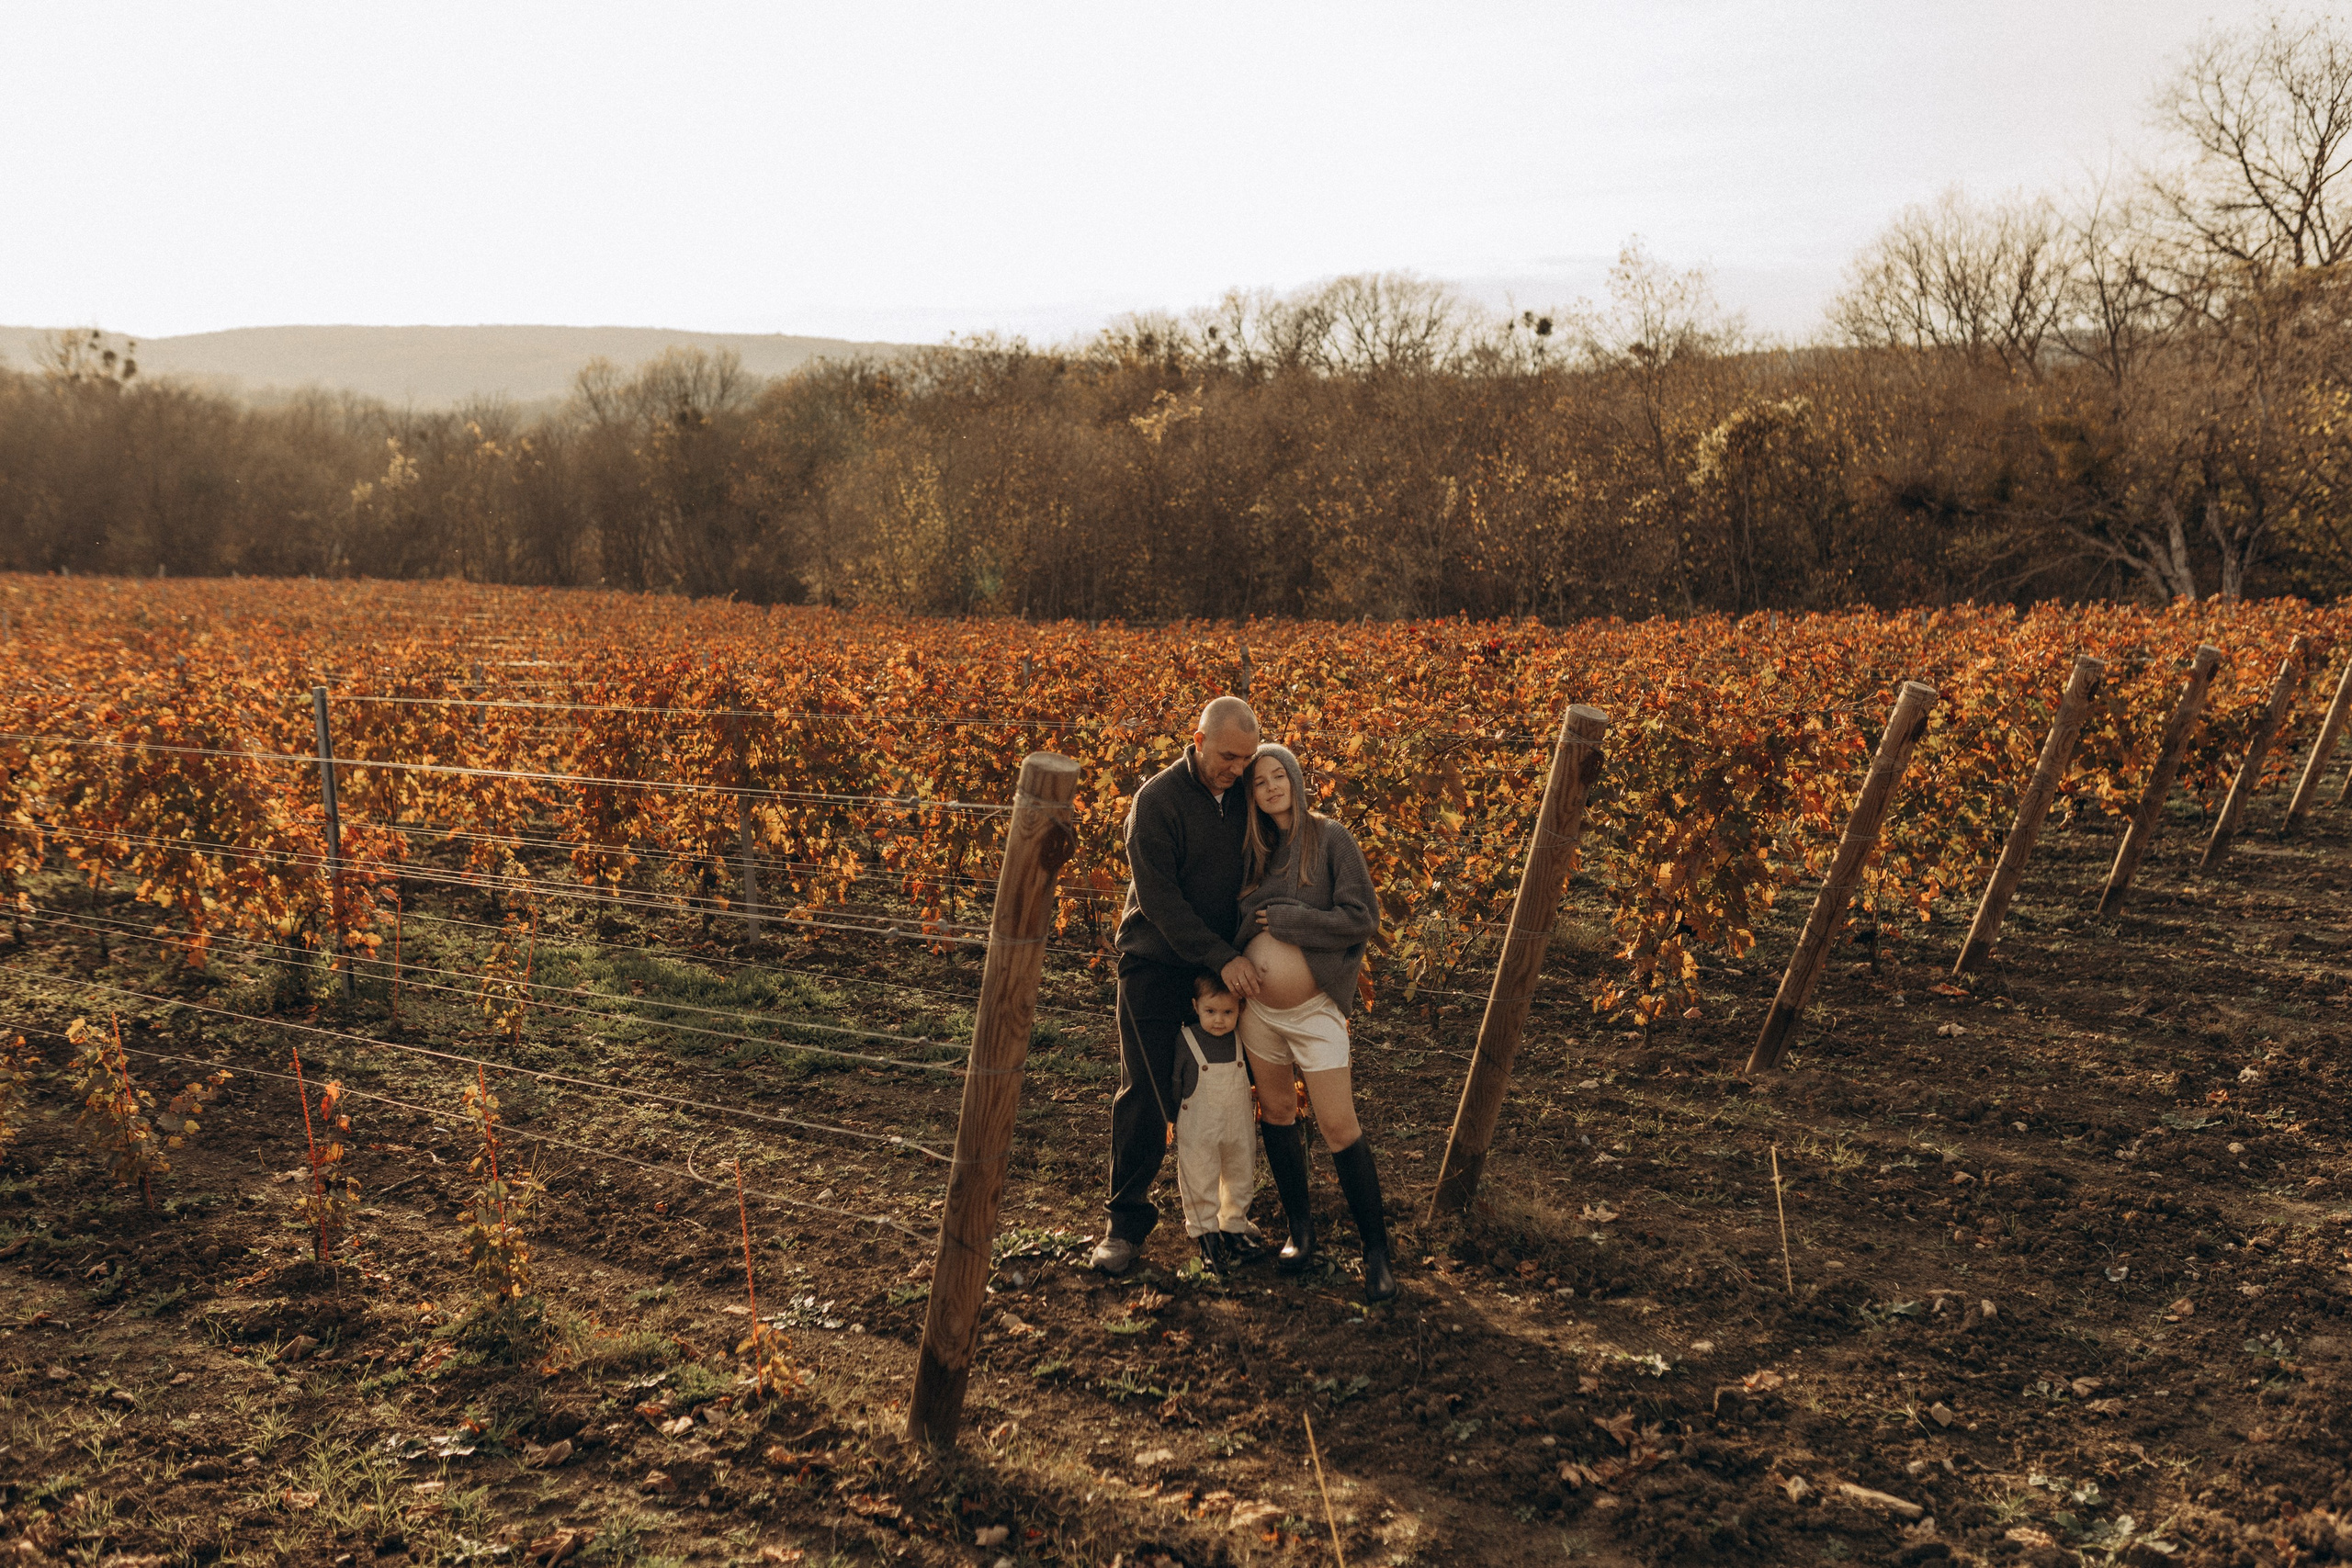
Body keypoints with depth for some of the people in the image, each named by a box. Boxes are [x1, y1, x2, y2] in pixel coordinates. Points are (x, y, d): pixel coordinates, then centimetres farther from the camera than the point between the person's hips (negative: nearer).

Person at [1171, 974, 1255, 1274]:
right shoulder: (1185, 1041, -13)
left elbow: (1254, 1077, 12)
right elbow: (1172, 1083, -5)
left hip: (1239, 1131, 3)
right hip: (1198, 1134, -3)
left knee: (1239, 1180, 16)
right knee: (1200, 1183, 4)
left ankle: (1234, 1228, 33)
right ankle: (1207, 1237, 16)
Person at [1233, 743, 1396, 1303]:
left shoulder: (1331, 838, -8)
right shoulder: (1251, 848, 5)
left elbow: (1362, 918, -15)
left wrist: (1281, 919, -15)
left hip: (1315, 1010, -5)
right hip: (1257, 1005, 5)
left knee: (1339, 1128, -5)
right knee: (1276, 1113, 14)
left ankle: (1376, 1250, 6)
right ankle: (1300, 1228, 30)